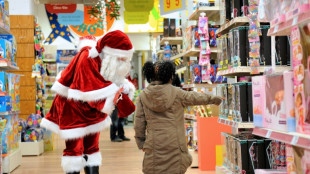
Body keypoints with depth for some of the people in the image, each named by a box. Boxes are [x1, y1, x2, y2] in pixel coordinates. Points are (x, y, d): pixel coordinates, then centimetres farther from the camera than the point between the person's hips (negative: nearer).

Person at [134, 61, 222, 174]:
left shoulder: (143, 96, 2)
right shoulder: (176, 93, -3)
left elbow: (139, 122, 4)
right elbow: (196, 98, 14)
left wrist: (141, 142, 15)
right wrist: (214, 99, 32)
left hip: (153, 146, 2)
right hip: (174, 144, -2)